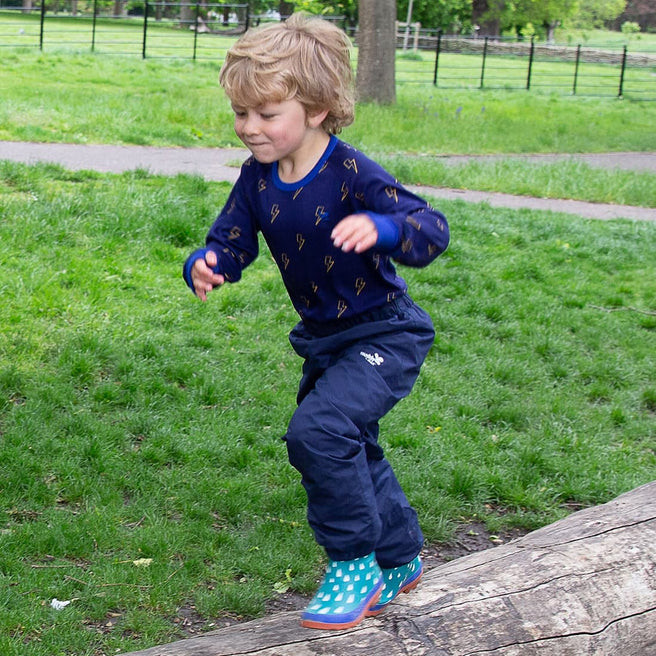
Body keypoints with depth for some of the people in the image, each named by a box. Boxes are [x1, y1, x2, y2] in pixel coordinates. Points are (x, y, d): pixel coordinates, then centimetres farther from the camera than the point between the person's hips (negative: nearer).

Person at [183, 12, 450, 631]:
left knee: (318, 429, -28)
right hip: (325, 337, 8)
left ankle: (355, 563, -8)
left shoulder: (352, 175, -25)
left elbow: (432, 228, -32)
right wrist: (205, 266, -24)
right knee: (352, 451, 22)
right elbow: (230, 242, 0)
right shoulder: (258, 178, -5)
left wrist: (380, 228, -52)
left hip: (384, 334, -8)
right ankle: (399, 560, 46)